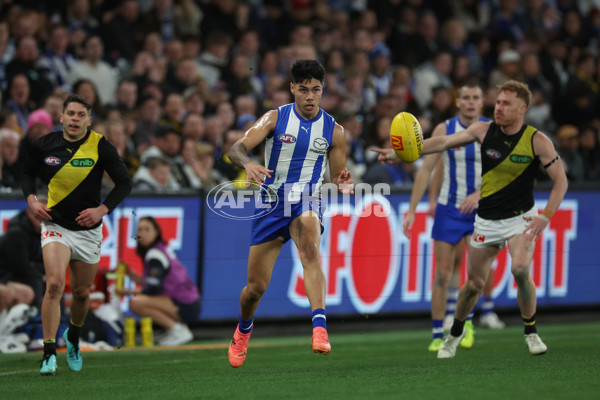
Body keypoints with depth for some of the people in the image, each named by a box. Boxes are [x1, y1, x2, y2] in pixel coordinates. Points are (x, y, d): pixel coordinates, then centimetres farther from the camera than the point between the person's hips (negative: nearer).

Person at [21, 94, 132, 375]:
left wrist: (102, 209, -16)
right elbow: (28, 173, 14)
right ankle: (49, 354, -19)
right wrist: (31, 200, -4)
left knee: (82, 292, 11)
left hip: (88, 230, 1)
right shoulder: (44, 145, -5)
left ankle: (73, 337, 43)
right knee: (54, 284, -21)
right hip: (55, 225, -1)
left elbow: (124, 182, -3)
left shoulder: (100, 146, -10)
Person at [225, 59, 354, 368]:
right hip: (271, 203, 1)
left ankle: (320, 328, -49)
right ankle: (243, 331, 39)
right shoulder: (275, 119, -2)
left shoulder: (334, 131, 2)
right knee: (256, 286, 5)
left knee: (310, 248, -36)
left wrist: (342, 184, -13)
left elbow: (337, 176, 12)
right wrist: (247, 163, -36)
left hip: (306, 202, -1)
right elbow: (236, 148, -13)